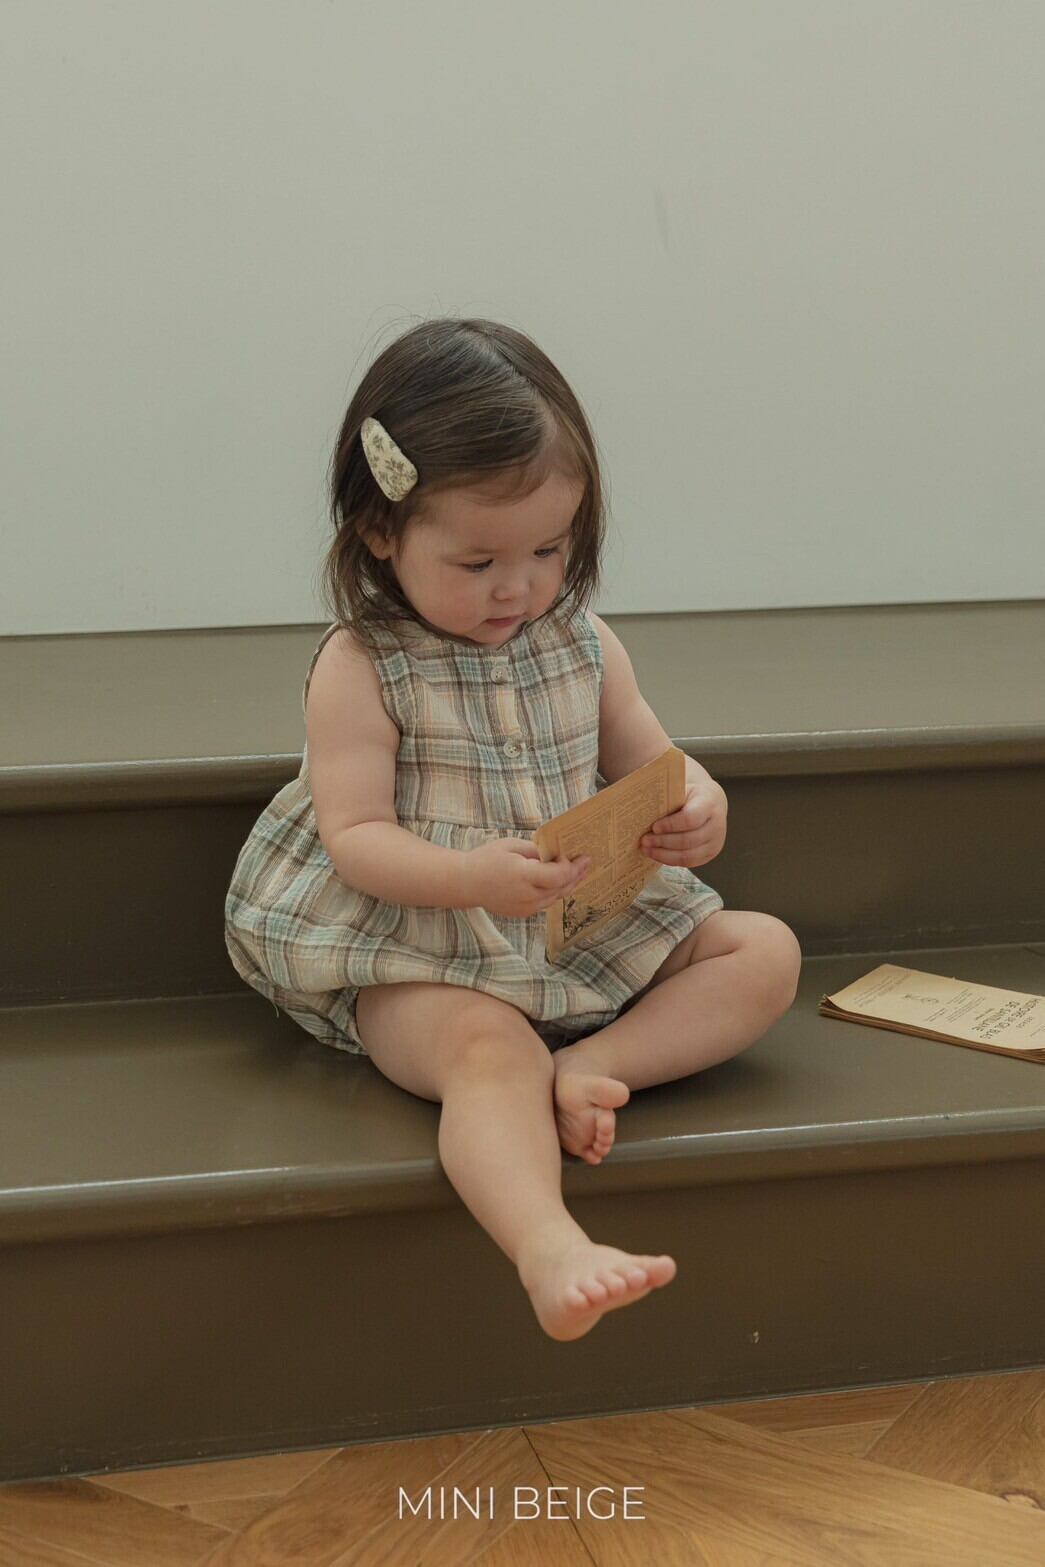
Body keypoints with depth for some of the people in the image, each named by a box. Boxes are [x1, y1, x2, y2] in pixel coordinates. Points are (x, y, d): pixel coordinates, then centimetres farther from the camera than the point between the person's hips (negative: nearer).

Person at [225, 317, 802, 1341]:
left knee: (764, 952, -4)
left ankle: (588, 1066, -24)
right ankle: (553, 1254, -60)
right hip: (422, 962, -7)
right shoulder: (361, 669, -9)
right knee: (488, 1049, -37)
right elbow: (355, 834, -15)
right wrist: (471, 878, -35)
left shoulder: (581, 642, 7)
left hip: (591, 927, 7)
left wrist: (698, 809, -15)